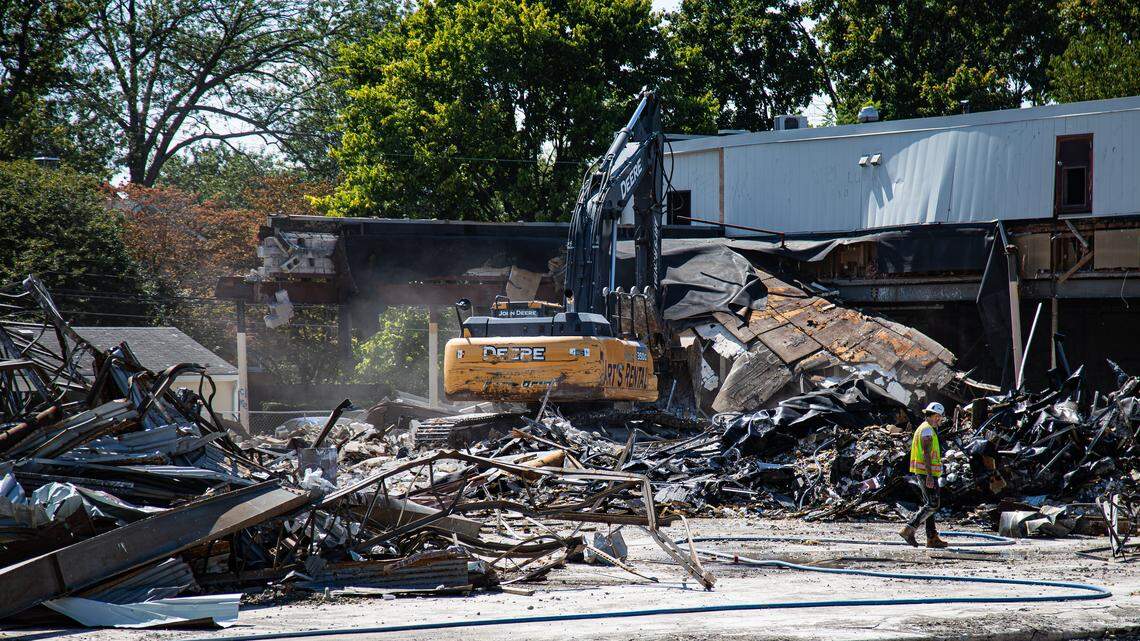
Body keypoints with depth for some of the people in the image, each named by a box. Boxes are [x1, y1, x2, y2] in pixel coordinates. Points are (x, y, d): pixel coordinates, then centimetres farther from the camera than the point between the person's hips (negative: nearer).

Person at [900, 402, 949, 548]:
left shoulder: (923, 429, 19)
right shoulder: (927, 430, -13)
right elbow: (926, 454, -21)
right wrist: (929, 476, -26)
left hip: (922, 474, 11)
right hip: (927, 472, -11)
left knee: (929, 505, 9)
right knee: (932, 505, -11)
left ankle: (932, 538, 8)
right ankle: (909, 529, -16)